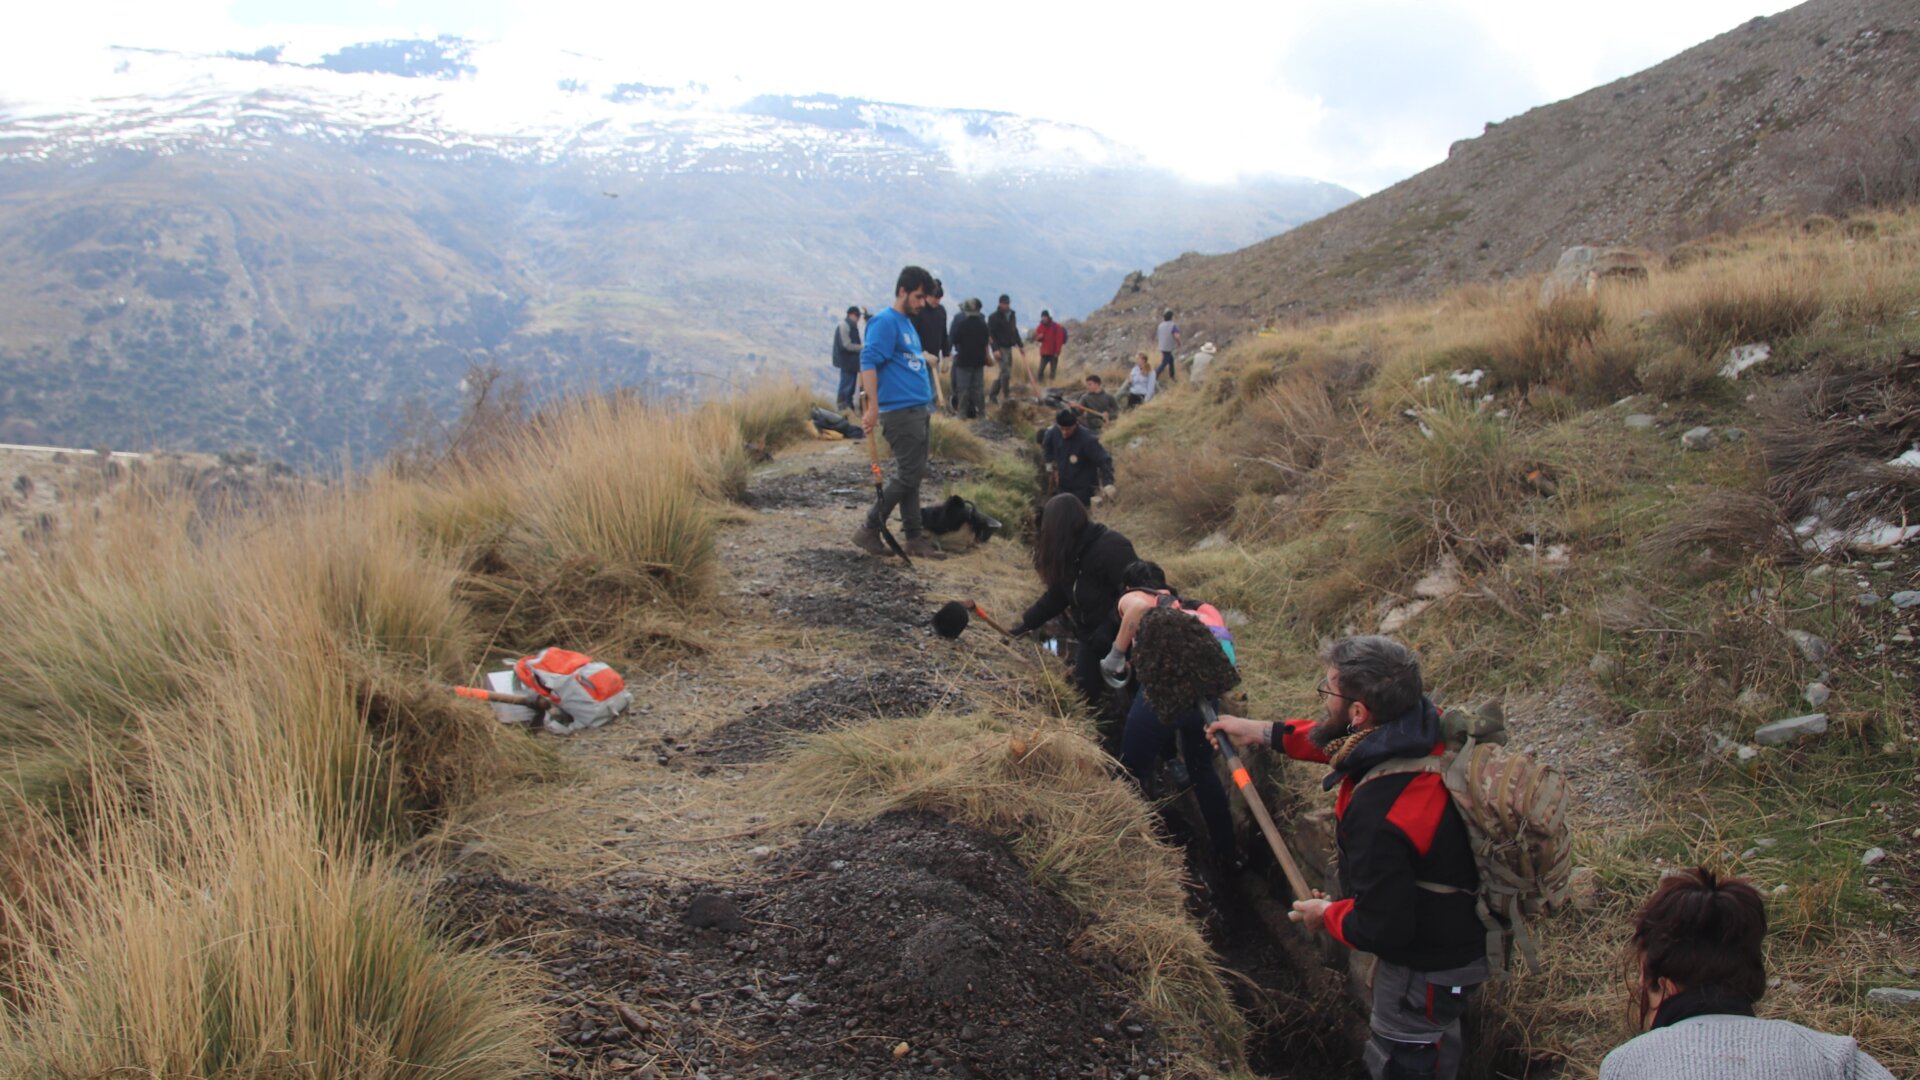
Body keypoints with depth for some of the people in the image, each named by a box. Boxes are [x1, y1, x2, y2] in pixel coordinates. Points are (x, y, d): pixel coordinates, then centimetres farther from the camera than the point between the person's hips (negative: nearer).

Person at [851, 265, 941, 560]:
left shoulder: (908, 324, 18)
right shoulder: (885, 322, -10)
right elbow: (868, 362, -19)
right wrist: (873, 408, -26)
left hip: (919, 411, 9)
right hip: (900, 411, -9)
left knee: (913, 475, 10)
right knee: (908, 476, -8)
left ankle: (913, 538, 15)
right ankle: (869, 531, 1)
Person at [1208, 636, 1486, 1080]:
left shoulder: (1377, 816, -42)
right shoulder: (1426, 724, -17)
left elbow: (1381, 929, -30)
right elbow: (1338, 736, 5)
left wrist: (1327, 915, -10)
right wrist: (1266, 733, 9)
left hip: (1431, 963, -8)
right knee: (1436, 1037, 35)